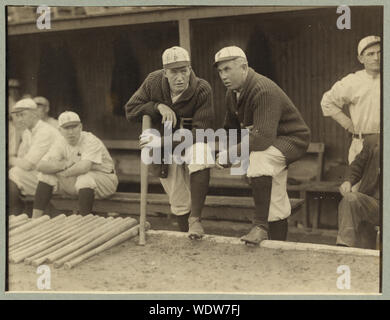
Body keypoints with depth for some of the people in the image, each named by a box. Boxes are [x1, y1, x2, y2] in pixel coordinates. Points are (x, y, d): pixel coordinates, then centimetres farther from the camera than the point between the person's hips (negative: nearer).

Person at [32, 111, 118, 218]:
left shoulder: (91, 141, -22)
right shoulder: (61, 142, -4)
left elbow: (84, 167, -38)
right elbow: (41, 166, -12)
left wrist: (65, 173, -20)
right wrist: (64, 164, -28)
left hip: (103, 178, -6)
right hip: (76, 180, 6)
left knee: (85, 178, -38)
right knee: (46, 175, -8)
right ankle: (35, 220, -8)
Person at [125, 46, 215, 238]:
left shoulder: (202, 90, -21)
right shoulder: (153, 82, -11)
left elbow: (201, 131, -25)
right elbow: (130, 110, -5)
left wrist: (162, 142, -32)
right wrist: (158, 106, -23)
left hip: (192, 141, -2)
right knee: (179, 203, 1)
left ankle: (195, 219, -29)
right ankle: (185, 233, 30)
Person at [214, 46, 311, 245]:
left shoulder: (264, 91, -28)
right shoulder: (232, 93, 1)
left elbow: (264, 137, -36)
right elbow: (230, 128, 13)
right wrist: (225, 154, -4)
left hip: (292, 139, -9)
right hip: (271, 146, 9)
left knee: (259, 157, -37)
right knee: (275, 204, 14)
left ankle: (260, 225, -32)